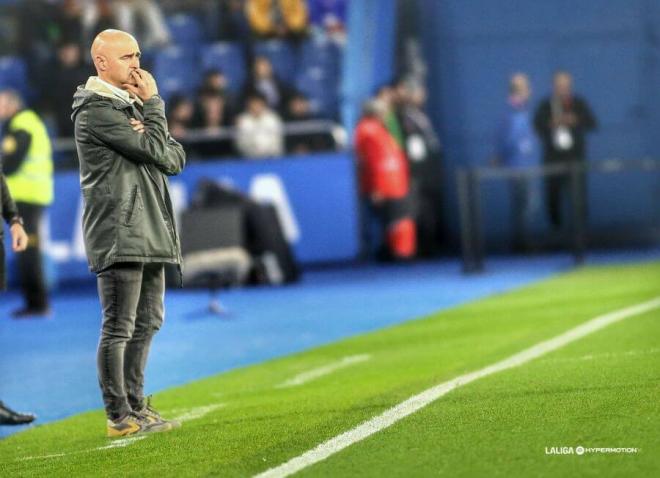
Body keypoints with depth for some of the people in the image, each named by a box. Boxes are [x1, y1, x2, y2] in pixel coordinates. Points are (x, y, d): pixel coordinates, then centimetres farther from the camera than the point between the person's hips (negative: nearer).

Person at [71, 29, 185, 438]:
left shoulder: (131, 105, 20)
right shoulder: (97, 108, -9)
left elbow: (176, 158, 12)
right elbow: (158, 153, -14)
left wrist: (152, 140, -9)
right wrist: (153, 104, -2)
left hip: (149, 232, 10)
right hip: (119, 234, -10)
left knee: (147, 322, 15)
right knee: (119, 327, -7)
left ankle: (134, 405, 23)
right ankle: (119, 417, -4)